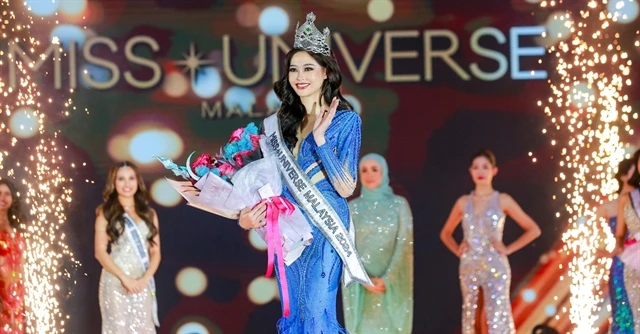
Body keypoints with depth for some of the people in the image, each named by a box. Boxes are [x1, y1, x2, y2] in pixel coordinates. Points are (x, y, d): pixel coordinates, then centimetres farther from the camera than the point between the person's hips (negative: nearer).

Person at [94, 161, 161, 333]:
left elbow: (155, 252, 8)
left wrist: (145, 278, -10)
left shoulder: (149, 213, 11)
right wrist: (124, 278, -16)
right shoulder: (106, 213, 1)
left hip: (142, 283, 3)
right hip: (115, 281, -3)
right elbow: (100, 252, -6)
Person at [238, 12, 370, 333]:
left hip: (324, 229, -5)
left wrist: (320, 139, -18)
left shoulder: (345, 120, -5)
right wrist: (248, 213, -1)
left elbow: (346, 187, -11)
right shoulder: (280, 122, 10)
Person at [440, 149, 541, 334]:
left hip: (495, 268, -4)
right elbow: (445, 233, 23)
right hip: (469, 269, 4)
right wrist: (457, 250, 6)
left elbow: (533, 230, 2)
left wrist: (508, 249, -4)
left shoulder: (502, 200, 0)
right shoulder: (463, 202, 9)